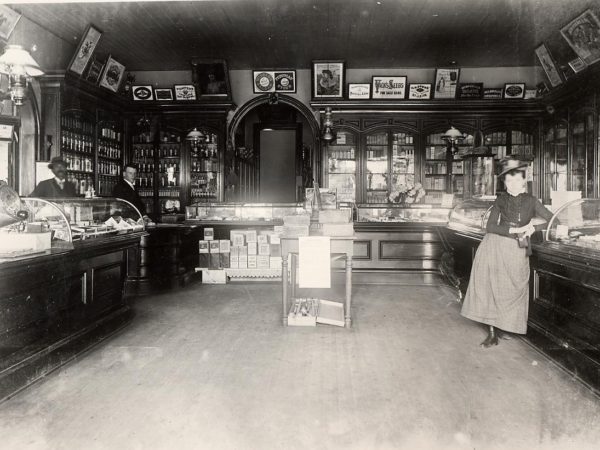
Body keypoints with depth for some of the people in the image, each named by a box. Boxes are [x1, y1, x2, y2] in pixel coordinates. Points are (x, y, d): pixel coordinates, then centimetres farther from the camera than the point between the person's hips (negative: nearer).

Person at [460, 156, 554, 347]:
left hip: (516, 250, -1)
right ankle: (492, 334, 6)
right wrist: (516, 230, -12)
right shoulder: (501, 200, 8)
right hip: (494, 247, 1)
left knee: (513, 291, 3)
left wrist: (534, 228, -8)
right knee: (490, 288, -2)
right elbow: (490, 227, -2)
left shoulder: (531, 201, 8)